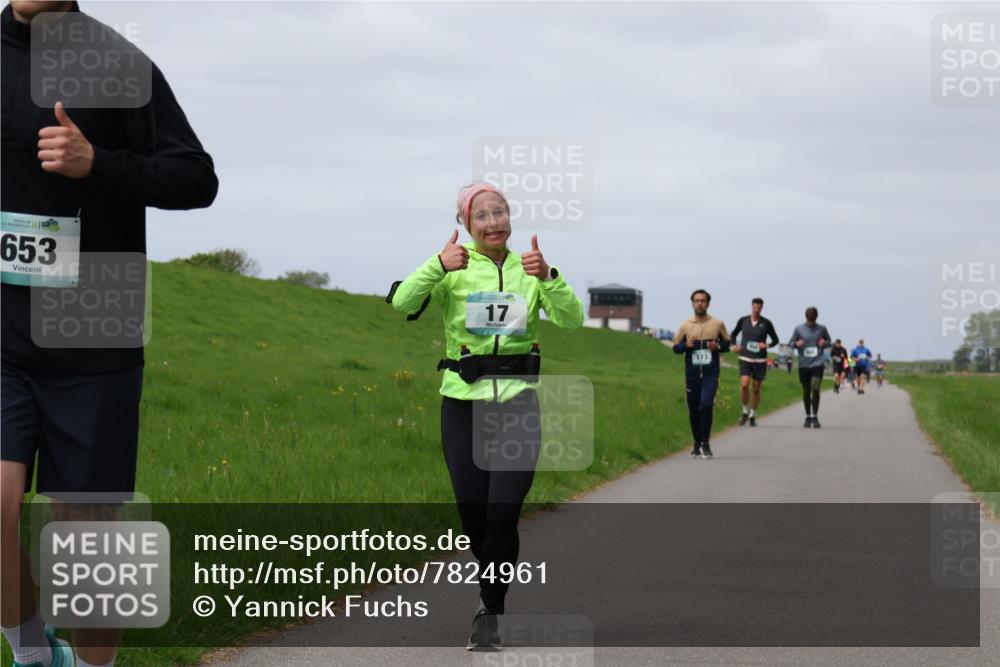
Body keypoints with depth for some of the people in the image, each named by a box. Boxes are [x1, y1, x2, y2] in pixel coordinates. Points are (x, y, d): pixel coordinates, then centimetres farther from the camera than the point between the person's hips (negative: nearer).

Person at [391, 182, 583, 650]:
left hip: (518, 403, 0)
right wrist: (437, 266, -32)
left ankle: (489, 611, 2)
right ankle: (495, 587, 32)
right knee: (472, 513, 3)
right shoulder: (452, 271, -1)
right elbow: (402, 303, -16)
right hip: (463, 403, 0)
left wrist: (548, 277, -25)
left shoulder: (528, 269, 6)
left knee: (503, 510, -12)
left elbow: (572, 320, -7)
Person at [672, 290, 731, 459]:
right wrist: (686, 345, -13)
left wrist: (718, 346, -10)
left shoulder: (717, 324, 3)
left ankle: (705, 442, -7)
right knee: (693, 410, 8)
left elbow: (727, 344, 12)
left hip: (710, 374, -2)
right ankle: (697, 444, 24)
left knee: (705, 405, -19)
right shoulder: (685, 325, 5)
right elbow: (676, 347, 8)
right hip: (691, 375, 2)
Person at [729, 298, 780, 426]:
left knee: (756, 389, 5)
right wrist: (734, 345, 0)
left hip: (760, 360, 0)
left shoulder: (766, 323, -1)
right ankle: (745, 411, 2)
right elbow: (733, 334, 18)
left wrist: (767, 345, -12)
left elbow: (775, 340, 8)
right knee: (744, 384, -18)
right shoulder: (743, 320, 2)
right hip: (745, 359, 0)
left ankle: (753, 416, 20)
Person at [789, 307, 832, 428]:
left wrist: (825, 343, -7)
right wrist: (796, 344, -14)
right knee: (806, 391, 6)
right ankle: (808, 417, 20)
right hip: (803, 365, 1)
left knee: (815, 388, -14)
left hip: (818, 364, -1)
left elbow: (829, 341, 16)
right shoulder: (799, 329, 3)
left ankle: (815, 417, -5)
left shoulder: (822, 329, 4)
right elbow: (790, 343, 8)